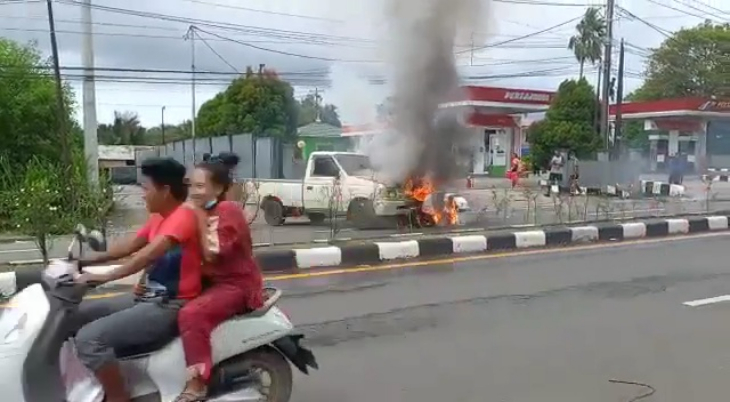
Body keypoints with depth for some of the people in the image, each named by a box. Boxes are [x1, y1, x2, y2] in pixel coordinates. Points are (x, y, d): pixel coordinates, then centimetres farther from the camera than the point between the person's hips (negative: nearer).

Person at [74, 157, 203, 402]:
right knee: (78, 314, 12)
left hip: (171, 306, -10)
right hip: (149, 298, 10)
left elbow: (150, 254, -30)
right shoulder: (159, 217, 14)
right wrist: (86, 261, 14)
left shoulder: (184, 215, -17)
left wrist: (104, 277, -33)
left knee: (89, 338, -23)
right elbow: (129, 247, 21)